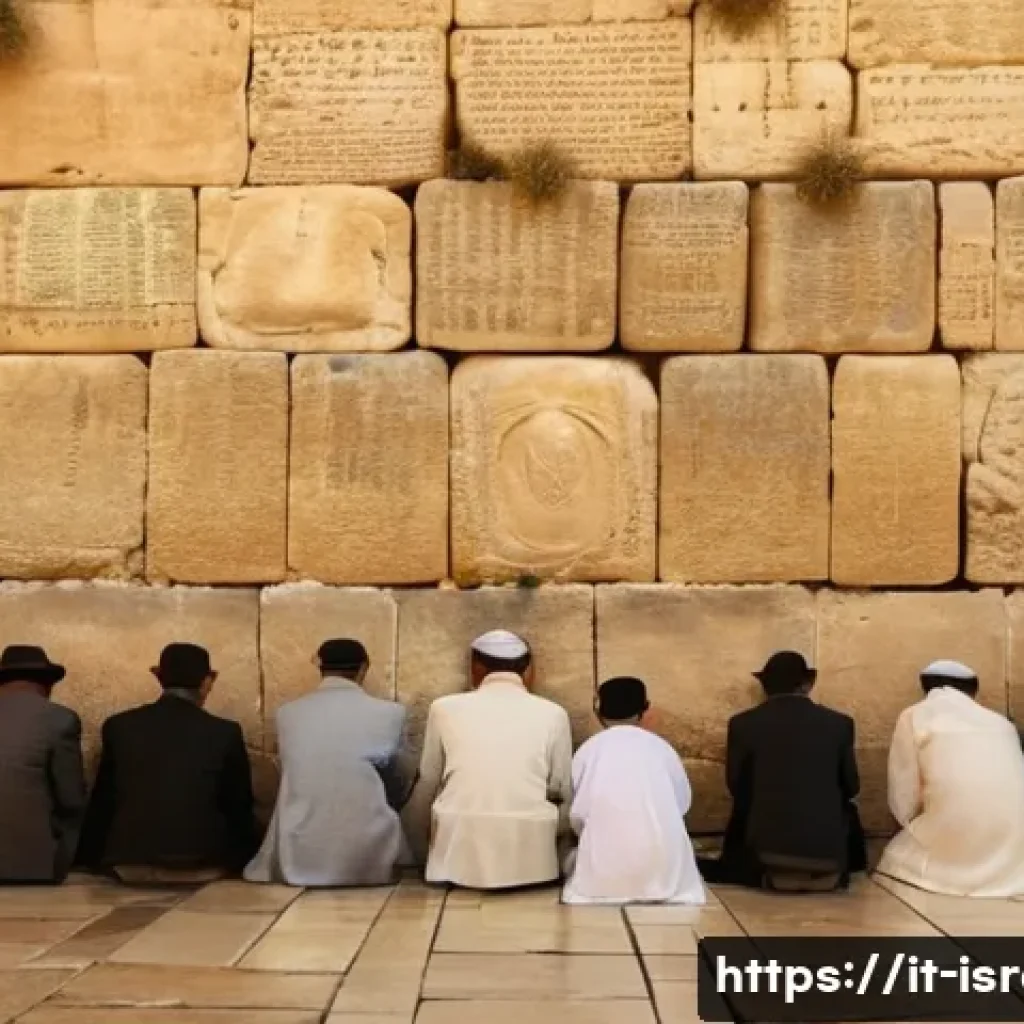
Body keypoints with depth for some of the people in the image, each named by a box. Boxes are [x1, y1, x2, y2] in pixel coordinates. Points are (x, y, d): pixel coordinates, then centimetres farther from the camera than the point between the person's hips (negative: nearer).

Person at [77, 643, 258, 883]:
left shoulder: (119, 726, 5)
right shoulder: (225, 733, -1)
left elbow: (102, 801, 13)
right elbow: (239, 807, 7)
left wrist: (91, 861, 23)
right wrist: (242, 864, 20)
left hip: (130, 863, 2)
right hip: (202, 866, -2)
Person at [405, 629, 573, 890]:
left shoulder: (445, 708, 7)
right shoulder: (553, 714, 5)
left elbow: (427, 784, 15)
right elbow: (563, 792, 7)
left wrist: (421, 833, 32)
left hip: (458, 857, 1)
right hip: (529, 861, -1)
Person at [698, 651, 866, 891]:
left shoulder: (743, 724, 1)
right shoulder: (839, 723, 4)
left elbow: (737, 787, 9)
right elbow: (851, 787, 13)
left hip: (768, 848, -1)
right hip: (828, 852, 1)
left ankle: (773, 873, 11)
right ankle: (828, 872, 18)